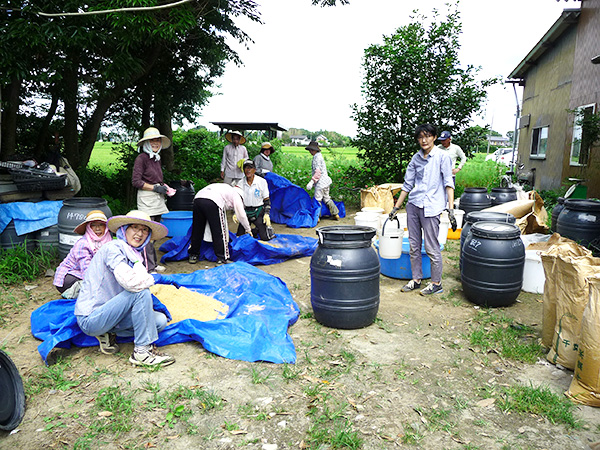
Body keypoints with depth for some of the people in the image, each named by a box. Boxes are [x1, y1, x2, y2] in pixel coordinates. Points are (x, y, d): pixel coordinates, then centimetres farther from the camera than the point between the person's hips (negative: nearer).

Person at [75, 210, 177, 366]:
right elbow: (130, 282, -31)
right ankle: (142, 352, -18)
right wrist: (155, 278, -13)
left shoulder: (135, 254, 11)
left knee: (161, 320, -6)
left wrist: (158, 306, 8)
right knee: (141, 292, -27)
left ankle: (108, 334, 7)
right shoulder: (113, 248, -16)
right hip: (90, 320, -8)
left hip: (105, 314, 8)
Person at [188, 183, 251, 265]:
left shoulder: (225, 188, 37)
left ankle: (193, 255, 29)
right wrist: (248, 229, 27)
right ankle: (222, 258, 9)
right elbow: (241, 215, 16)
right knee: (219, 233, 4)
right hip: (212, 203, -7)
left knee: (197, 231, 18)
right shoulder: (236, 194, 18)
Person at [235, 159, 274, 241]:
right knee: (239, 237, 1)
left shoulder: (262, 182, -7)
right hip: (245, 212, 3)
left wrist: (266, 213, -13)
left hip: (259, 212, -3)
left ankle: (268, 227, 24)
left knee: (265, 238, -11)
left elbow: (266, 200, -3)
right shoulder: (240, 184, 1)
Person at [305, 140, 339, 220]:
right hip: (325, 181, 10)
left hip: (321, 182, -10)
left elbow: (318, 172, -22)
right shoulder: (319, 156, 16)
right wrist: (313, 181, 27)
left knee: (317, 200, -5)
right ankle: (335, 214, 20)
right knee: (326, 198, 16)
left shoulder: (317, 157, -15)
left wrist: (311, 182, -23)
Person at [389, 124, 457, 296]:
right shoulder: (416, 158, 11)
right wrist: (396, 207, 17)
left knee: (431, 247, -2)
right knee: (414, 246, 10)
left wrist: (450, 209, -16)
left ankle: (436, 283, 14)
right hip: (413, 204, 5)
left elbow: (448, 183, -7)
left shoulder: (442, 156, -3)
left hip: (431, 207, -5)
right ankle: (416, 280, 22)